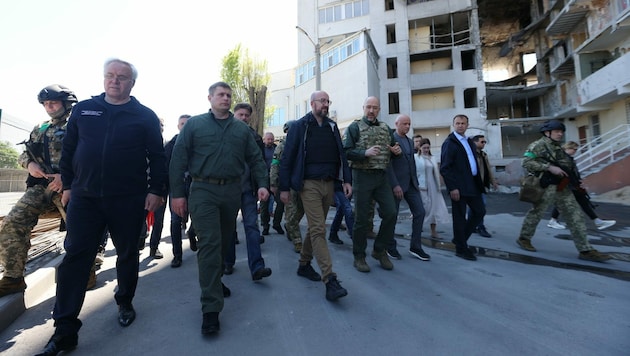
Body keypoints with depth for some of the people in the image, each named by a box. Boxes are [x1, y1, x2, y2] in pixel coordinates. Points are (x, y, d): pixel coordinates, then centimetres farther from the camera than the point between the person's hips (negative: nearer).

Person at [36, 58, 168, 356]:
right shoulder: (83, 109, 9)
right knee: (75, 257, 1)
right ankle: (65, 331, 11)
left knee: (127, 254, 10)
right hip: (84, 197, 2)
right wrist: (68, 185, 11)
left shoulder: (145, 116, 1)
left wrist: (157, 190, -7)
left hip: (128, 200, -2)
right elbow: (68, 150, 13)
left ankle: (125, 302, 32)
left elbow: (157, 156, -2)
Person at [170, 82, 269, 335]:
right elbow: (178, 159, 0)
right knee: (209, 244, -8)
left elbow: (255, 159, 9)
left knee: (224, 241, 15)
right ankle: (211, 307, -2)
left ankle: (214, 281, 39)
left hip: (232, 191, 4)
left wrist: (262, 184, -6)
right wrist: (177, 193, -5)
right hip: (204, 191, -3)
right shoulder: (194, 124, 4)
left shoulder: (242, 129, 12)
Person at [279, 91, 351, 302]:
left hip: (329, 184, 6)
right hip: (309, 184, -5)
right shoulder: (299, 127, -1)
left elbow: (341, 155, 15)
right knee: (318, 230, -9)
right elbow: (287, 158, -2)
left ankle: (304, 264, 31)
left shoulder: (332, 127, 13)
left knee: (315, 228, 14)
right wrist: (284, 188, -5)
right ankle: (330, 280, -8)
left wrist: (347, 179, 5)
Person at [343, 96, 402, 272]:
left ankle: (380, 250, 22)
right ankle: (359, 256, 17)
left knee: (391, 213, 1)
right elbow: (346, 152, -9)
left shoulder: (385, 127, 15)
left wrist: (396, 150, 1)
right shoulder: (355, 127, -1)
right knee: (362, 218, 1)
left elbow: (393, 148, 23)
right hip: (363, 176, -5)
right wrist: (365, 153, -23)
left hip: (382, 177, 5)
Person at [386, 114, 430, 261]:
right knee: (392, 215, 3)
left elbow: (412, 162, 19)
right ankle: (390, 247, 19)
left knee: (420, 212, 4)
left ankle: (415, 247, 15)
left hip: (411, 184, 8)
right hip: (397, 184, -7)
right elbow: (388, 164, -16)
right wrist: (395, 185, -20)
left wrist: (416, 182, 14)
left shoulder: (410, 141, 17)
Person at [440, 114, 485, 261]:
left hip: (472, 184, 8)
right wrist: (452, 187, -19)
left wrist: (479, 182, 10)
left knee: (479, 211, 12)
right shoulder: (449, 143, -8)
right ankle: (461, 248, 14)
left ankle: (460, 238, 27)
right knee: (460, 216, 1)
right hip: (458, 186, -8)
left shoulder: (469, 142, 17)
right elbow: (444, 168, -15)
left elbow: (474, 163, 17)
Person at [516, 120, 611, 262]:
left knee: (575, 217, 4)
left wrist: (574, 181, 16)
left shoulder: (558, 148, 19)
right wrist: (549, 167, -23)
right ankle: (523, 238, 18)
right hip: (547, 187, -8)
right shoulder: (539, 145, -7)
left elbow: (565, 166, 27)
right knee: (536, 213, 2)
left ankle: (585, 250, 7)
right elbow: (527, 162, -19)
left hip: (563, 188, 8)